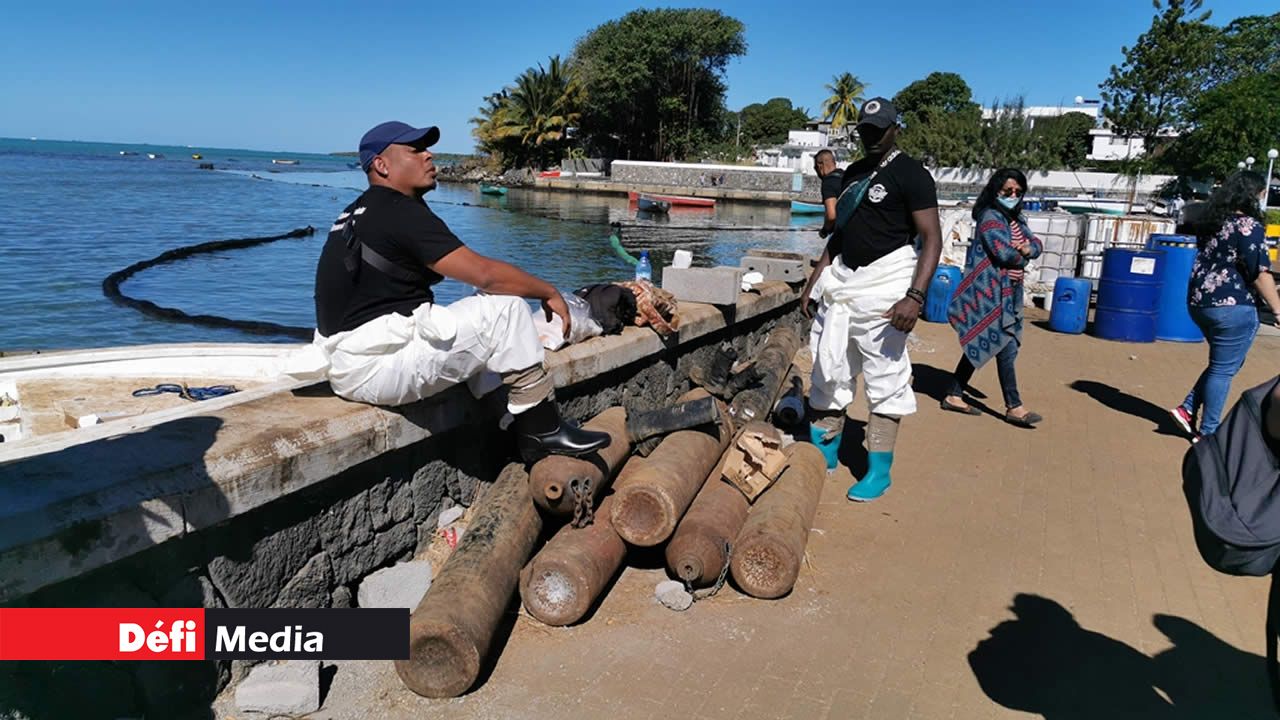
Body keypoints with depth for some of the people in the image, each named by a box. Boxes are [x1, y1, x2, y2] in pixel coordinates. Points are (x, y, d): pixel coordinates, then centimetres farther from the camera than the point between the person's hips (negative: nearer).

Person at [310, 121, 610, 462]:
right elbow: (486, 274, -18)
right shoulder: (400, 214, -14)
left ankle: (509, 431, 10)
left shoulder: (358, 213, 17)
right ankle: (544, 431, -6)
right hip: (374, 368, -10)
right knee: (506, 308, -12)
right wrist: (549, 292, -4)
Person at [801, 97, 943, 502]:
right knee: (828, 370, 11)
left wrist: (915, 296, -24)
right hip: (842, 279, 8)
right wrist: (816, 279, 18)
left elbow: (932, 239, -13)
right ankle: (823, 453, 24)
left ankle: (879, 470, 6)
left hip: (885, 282, -7)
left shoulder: (910, 174, -7)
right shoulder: (852, 174, 16)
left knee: (885, 378, -3)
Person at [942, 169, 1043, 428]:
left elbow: (1036, 244, 12)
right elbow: (1003, 253, -23)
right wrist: (1021, 255, -3)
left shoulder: (1016, 219, 17)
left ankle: (954, 396, 18)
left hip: (1006, 293, 9)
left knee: (978, 346, 11)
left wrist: (1028, 248, -11)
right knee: (1005, 348, -7)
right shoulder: (991, 217, -12)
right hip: (991, 294, -9)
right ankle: (1014, 407, 0)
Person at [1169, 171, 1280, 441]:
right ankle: (1208, 432, 9)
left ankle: (1187, 409, 16)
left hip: (1199, 302, 8)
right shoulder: (1248, 226, -14)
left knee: (1222, 364, 21)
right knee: (1224, 370, 3)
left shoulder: (1211, 221, 10)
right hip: (1232, 306, -8)